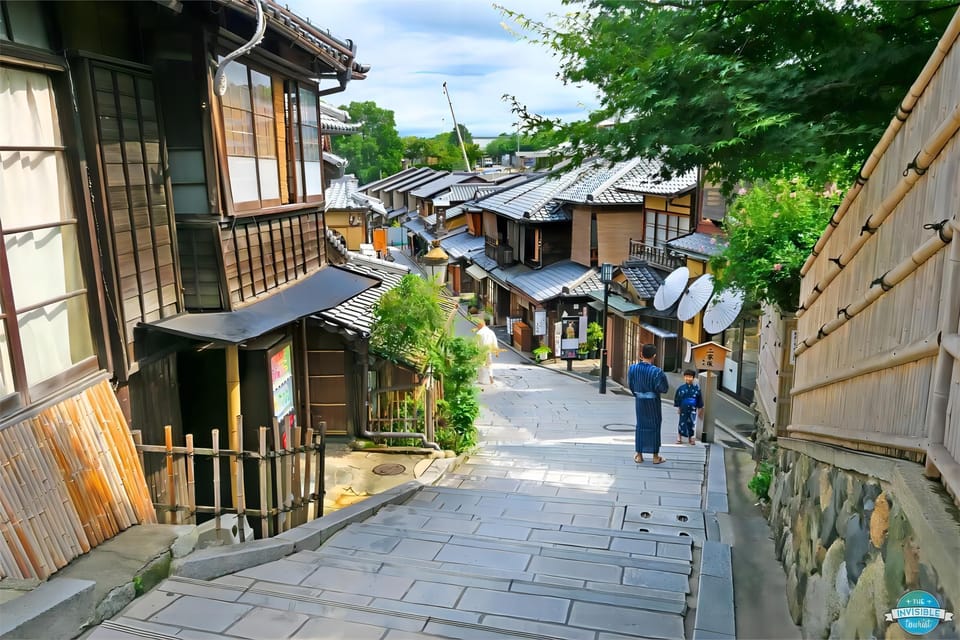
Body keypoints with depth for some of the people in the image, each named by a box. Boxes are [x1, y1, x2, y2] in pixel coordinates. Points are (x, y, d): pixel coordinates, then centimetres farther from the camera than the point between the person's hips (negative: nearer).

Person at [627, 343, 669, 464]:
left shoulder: (633, 368, -9)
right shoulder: (657, 371, -22)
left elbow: (630, 385, 4)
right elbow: (663, 388, -14)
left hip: (639, 400, 3)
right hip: (653, 401, -3)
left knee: (641, 426, 15)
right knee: (654, 426, 10)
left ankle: (639, 455, 19)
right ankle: (655, 456, 17)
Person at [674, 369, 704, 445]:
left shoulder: (696, 388, -4)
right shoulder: (681, 388, -6)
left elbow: (700, 399, 4)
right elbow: (677, 398, 1)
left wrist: (700, 409, 6)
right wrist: (678, 407, 0)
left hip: (692, 409, 1)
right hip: (683, 409, -1)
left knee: (692, 423, 7)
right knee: (682, 422, 6)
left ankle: (690, 437, 22)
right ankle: (679, 437, 19)